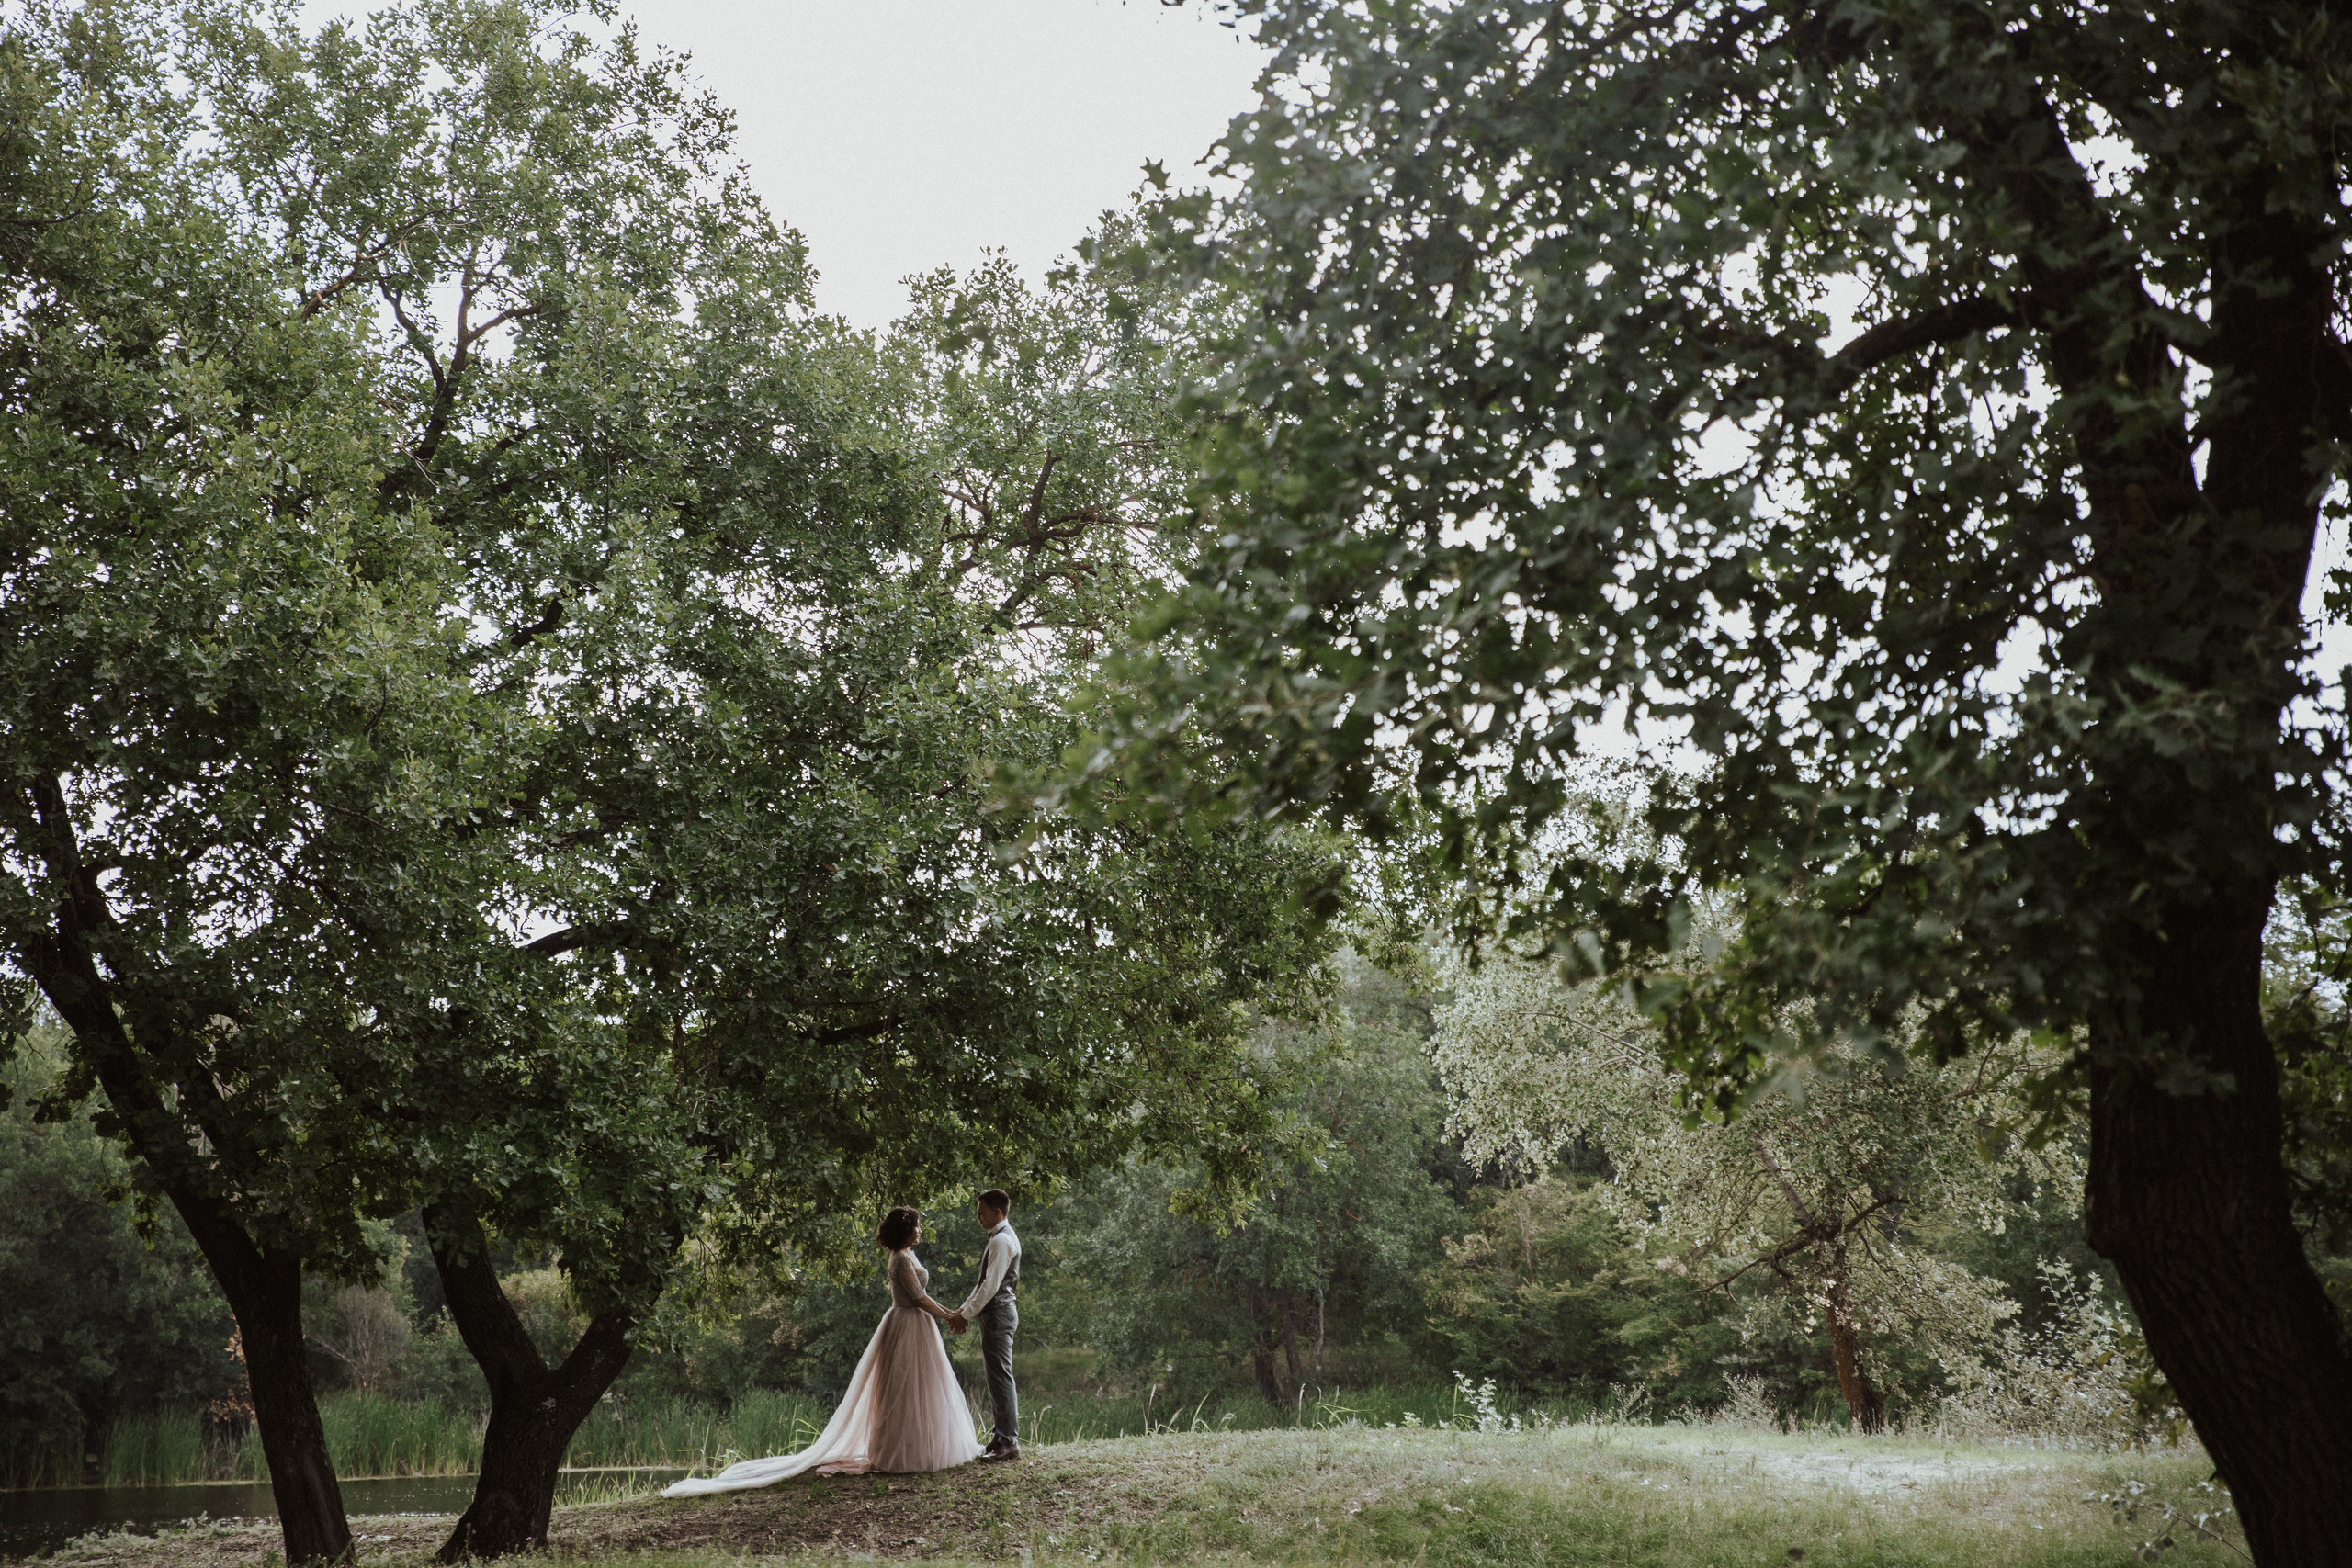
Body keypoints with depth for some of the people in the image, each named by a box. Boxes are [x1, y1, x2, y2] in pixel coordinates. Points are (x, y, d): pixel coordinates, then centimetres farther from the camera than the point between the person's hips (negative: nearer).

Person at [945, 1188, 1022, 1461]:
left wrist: (966, 1315, -15)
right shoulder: (1000, 1238, 19)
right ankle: (1004, 1436, 16)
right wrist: (964, 1308, 15)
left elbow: (991, 1285, -20)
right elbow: (986, 1283, 22)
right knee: (997, 1376, 12)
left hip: (997, 1314, -11)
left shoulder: (1002, 1240, -15)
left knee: (1000, 1377, -10)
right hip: (995, 1314, 11)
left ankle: (1008, 1441, -10)